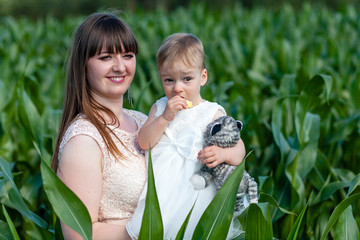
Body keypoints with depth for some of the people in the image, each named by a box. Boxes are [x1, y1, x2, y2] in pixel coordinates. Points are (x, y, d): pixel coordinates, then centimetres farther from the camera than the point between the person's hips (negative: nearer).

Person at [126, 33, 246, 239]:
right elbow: (144, 142, 1)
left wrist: (223, 154, -23)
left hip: (193, 189, -3)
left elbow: (239, 148, 0)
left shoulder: (212, 114, 1)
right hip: (160, 188, 3)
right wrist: (165, 117, -13)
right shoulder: (160, 107, 12)